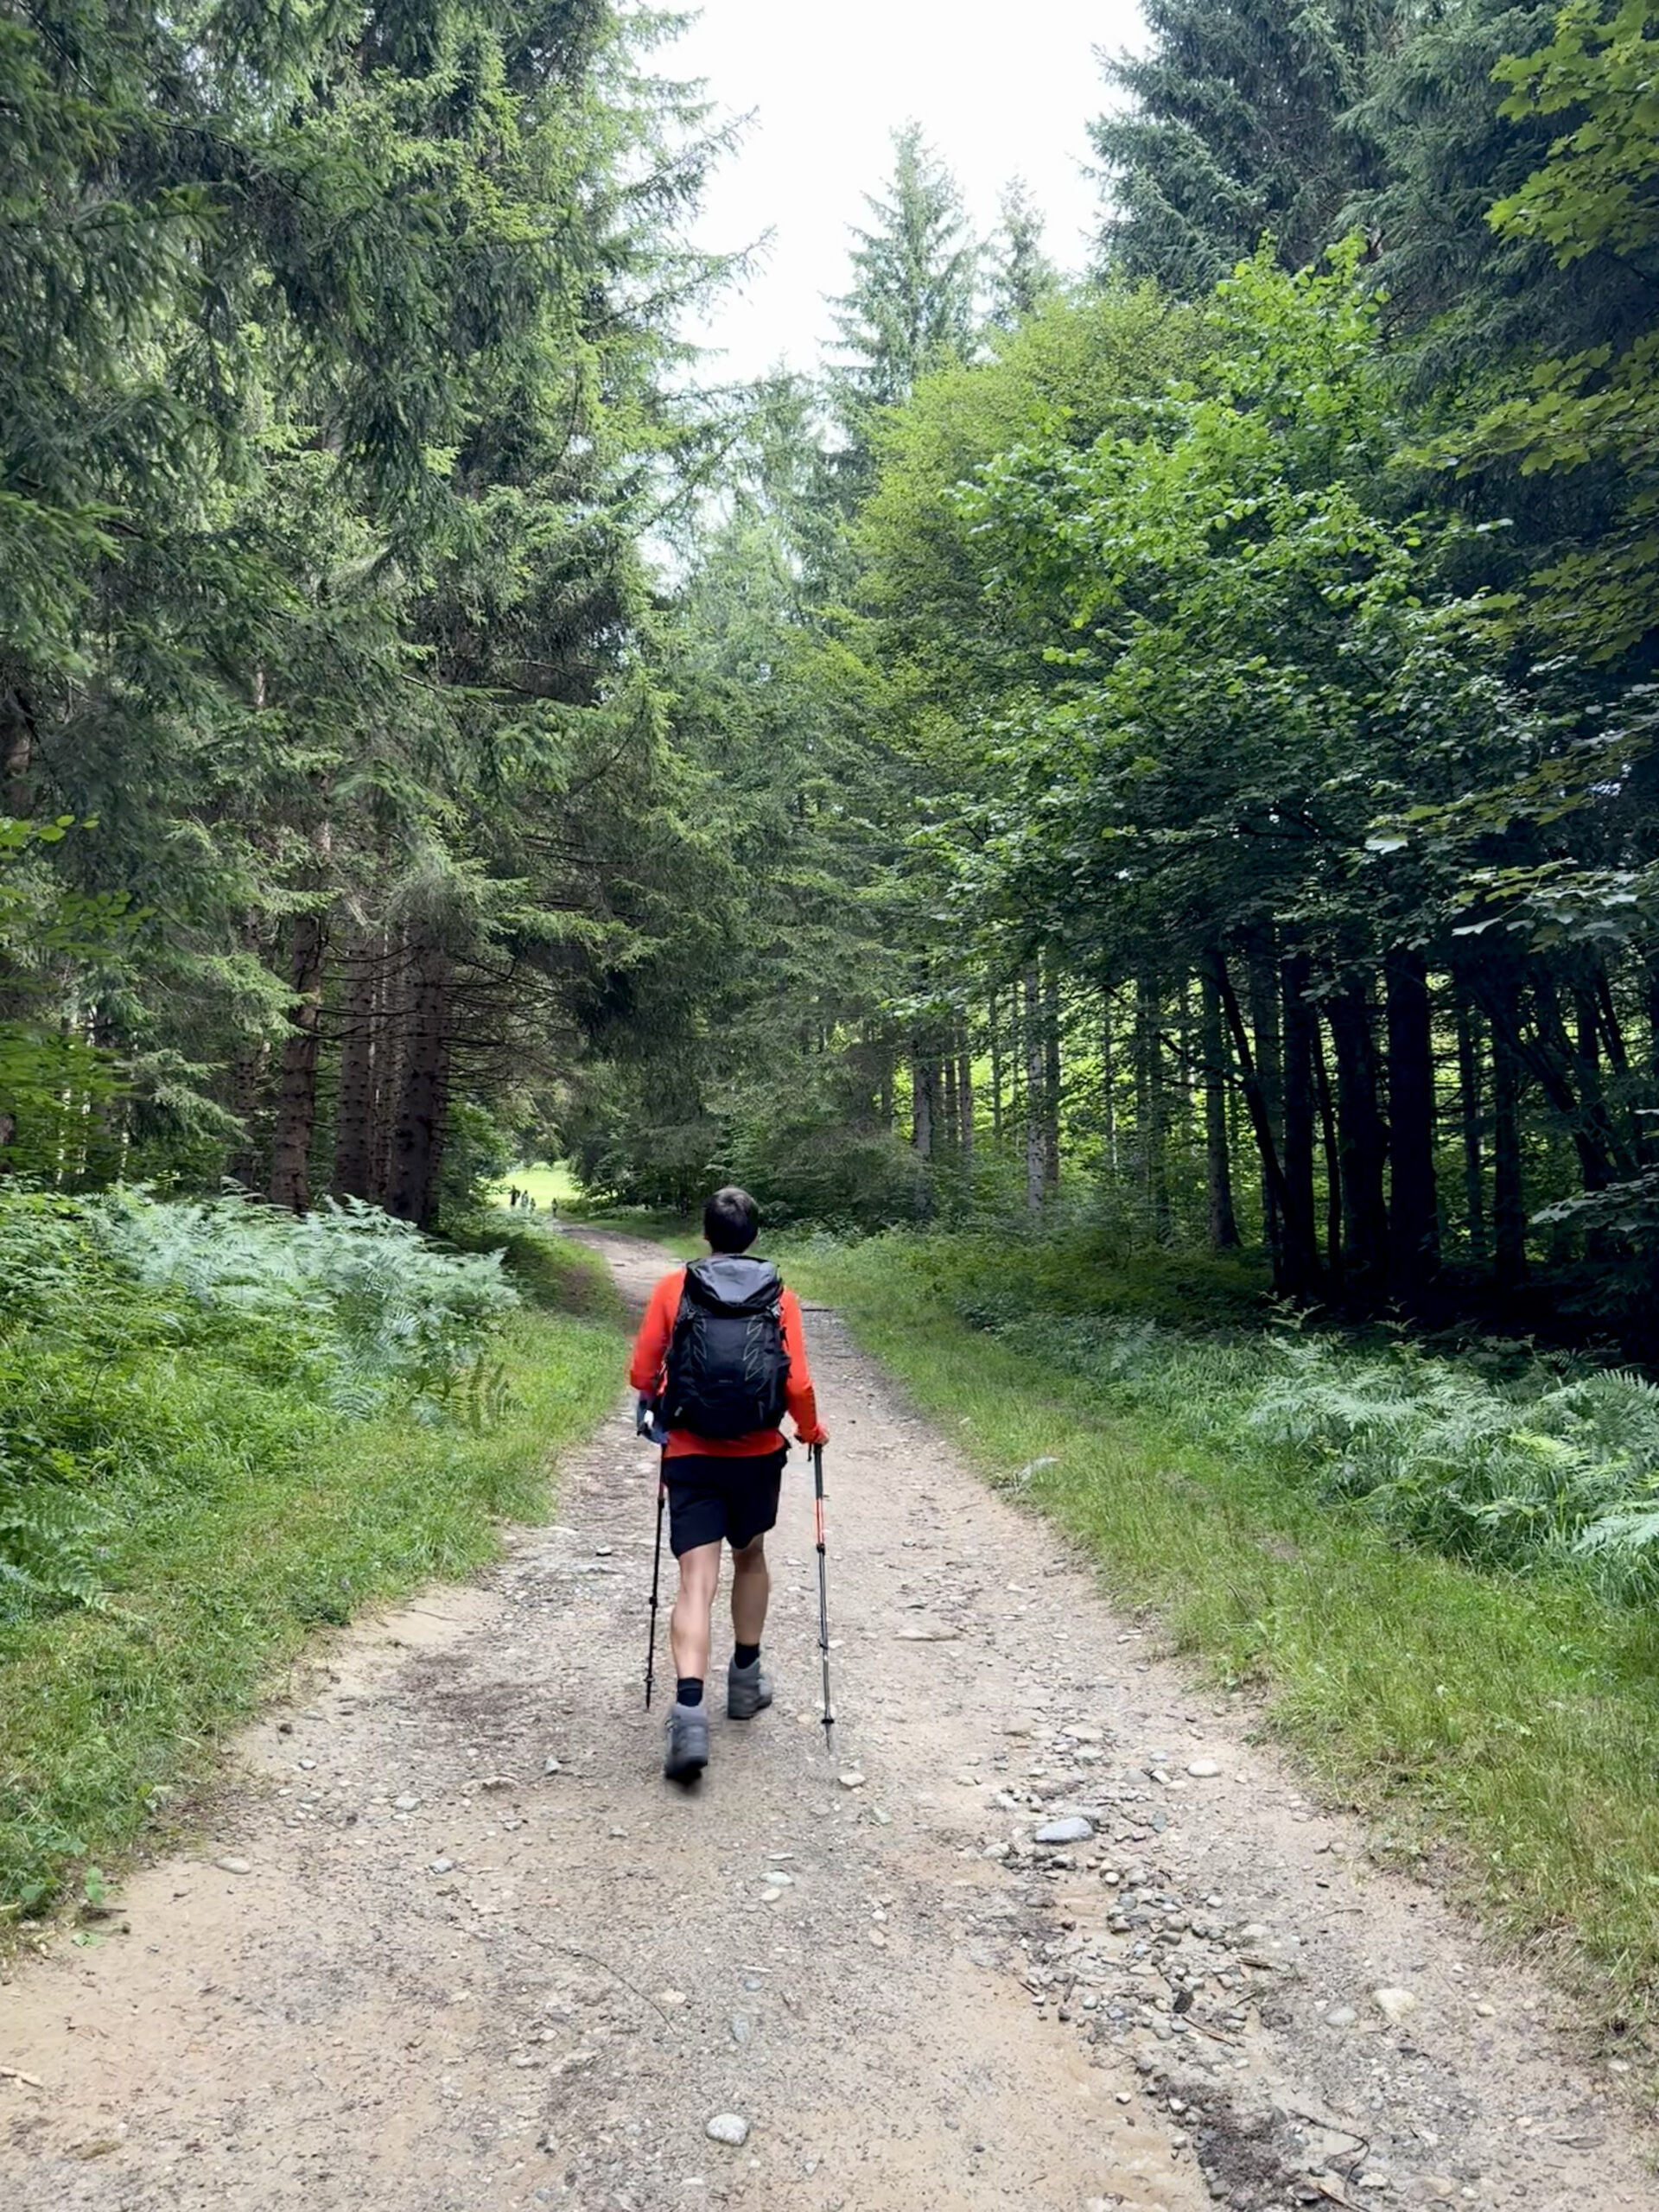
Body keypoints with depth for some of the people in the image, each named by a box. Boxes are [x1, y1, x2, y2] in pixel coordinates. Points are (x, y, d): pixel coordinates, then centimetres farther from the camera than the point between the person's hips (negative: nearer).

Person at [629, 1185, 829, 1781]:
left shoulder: (674, 1288, -1)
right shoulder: (780, 1297, -2)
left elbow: (641, 1375, -1)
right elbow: (798, 1386, -7)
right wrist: (811, 1431, 13)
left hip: (690, 1455, -1)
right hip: (758, 1454, 1)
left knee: (697, 1582, -3)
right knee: (750, 1557, 24)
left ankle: (689, 1712, -18)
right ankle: (746, 1681, 36)